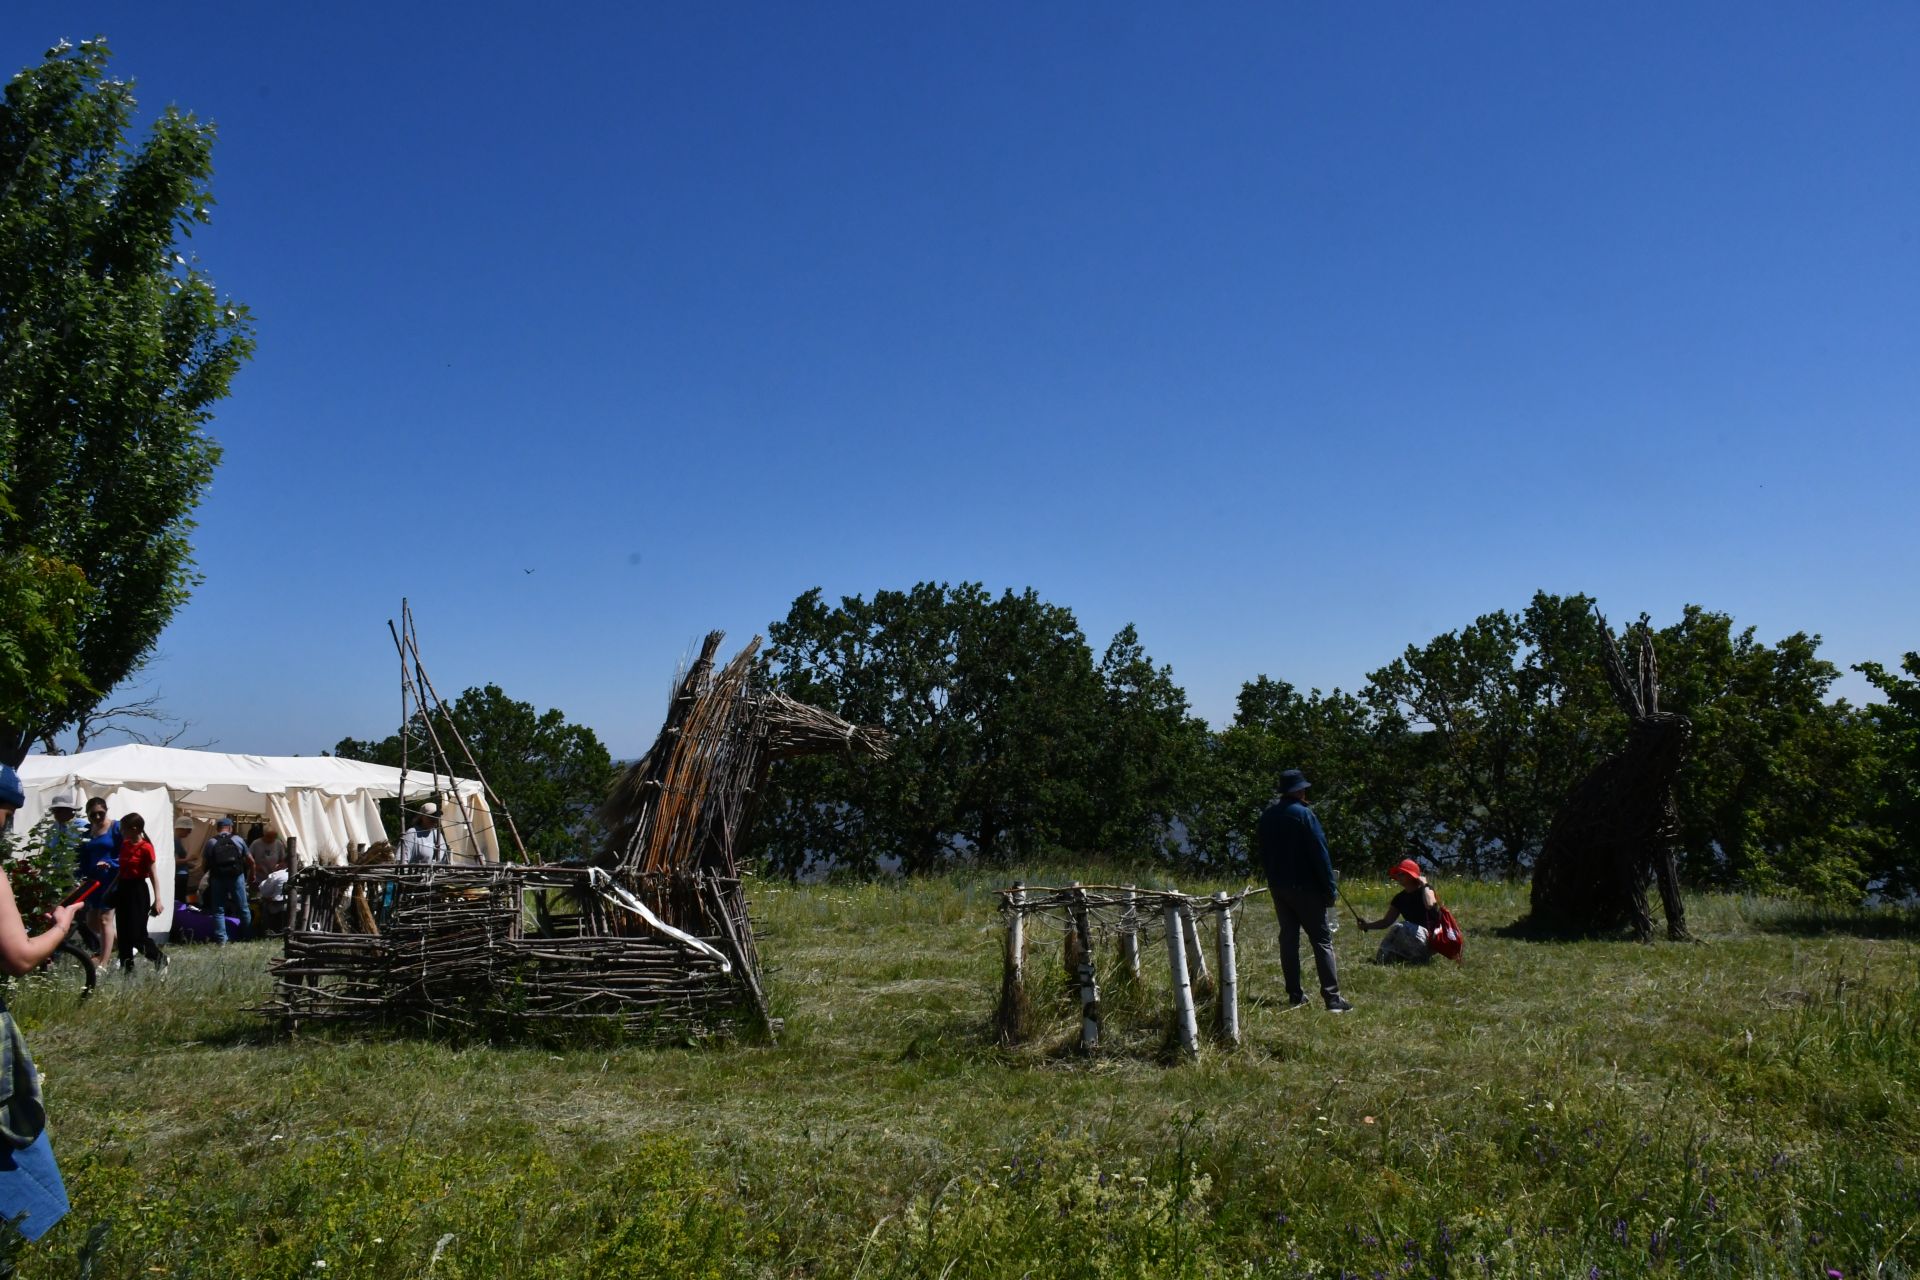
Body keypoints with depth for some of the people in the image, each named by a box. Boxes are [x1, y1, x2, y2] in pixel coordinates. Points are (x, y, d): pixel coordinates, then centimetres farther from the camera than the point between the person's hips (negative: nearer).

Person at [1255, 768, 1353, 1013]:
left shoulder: (1267, 816, 9)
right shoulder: (1303, 814, -12)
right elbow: (1319, 853, -13)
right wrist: (1330, 888, -9)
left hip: (1278, 887, 6)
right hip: (1305, 887, -6)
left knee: (1288, 939, 10)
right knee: (1322, 939, -3)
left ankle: (1295, 996, 12)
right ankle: (1332, 998, -8)